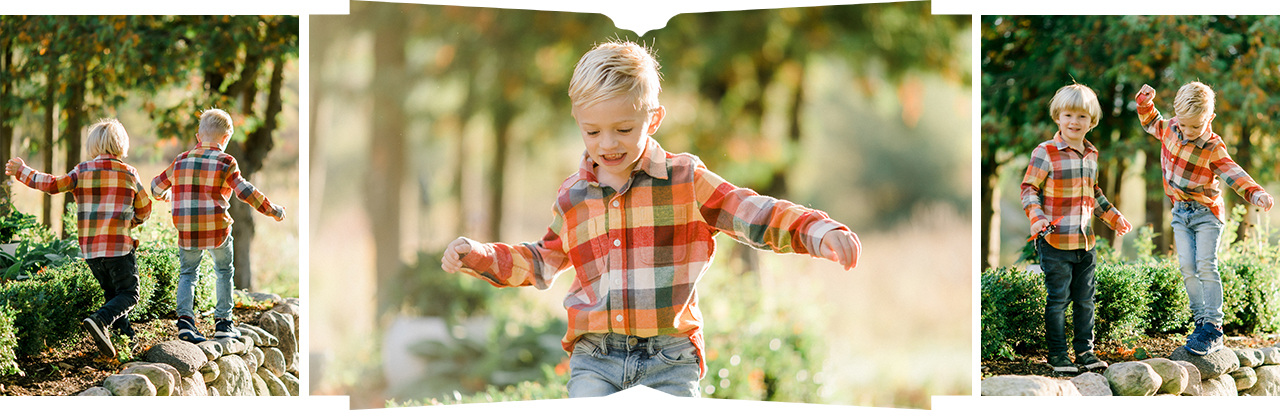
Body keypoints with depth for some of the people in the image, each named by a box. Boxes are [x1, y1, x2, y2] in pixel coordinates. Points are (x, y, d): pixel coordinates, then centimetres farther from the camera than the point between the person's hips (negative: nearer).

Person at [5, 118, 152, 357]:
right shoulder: (128, 173, 1)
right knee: (129, 294, 1)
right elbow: (144, 209, 11)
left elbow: (53, 185, -6)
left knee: (111, 293, 19)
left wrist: (22, 172, 4)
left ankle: (126, 337, 11)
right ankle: (100, 321, -24)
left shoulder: (82, 171, 1)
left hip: (90, 248, 3)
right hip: (119, 246, -3)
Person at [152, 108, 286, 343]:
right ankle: (223, 322, 15)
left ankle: (185, 318, -7)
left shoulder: (182, 161, 8)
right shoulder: (226, 163, -5)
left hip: (186, 233, 2)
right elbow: (246, 192, -8)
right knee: (224, 272, 17)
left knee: (187, 274, 14)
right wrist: (272, 210, 2)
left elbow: (158, 185, 20)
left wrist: (162, 194, 44)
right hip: (217, 231, -2)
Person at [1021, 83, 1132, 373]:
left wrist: (1113, 217, 27)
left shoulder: (1091, 155, 11)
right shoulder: (1045, 153, -9)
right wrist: (1037, 217, -22)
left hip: (1086, 242, 6)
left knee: (1085, 299, 12)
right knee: (1058, 299, -1)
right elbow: (1029, 188, -7)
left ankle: (1085, 351, 21)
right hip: (1055, 241, -6)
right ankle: (1057, 355, 7)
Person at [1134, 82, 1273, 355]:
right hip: (1181, 212, 5)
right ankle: (1201, 320, 1)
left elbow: (1233, 174, -28)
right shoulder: (1170, 129, -4)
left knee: (1206, 266, -13)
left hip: (1207, 211, -5)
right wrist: (1145, 102, 2)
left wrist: (1255, 193, -45)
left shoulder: (1213, 148, -19)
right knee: (1187, 267, -4)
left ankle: (1213, 329, -14)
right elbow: (1152, 123, 19)